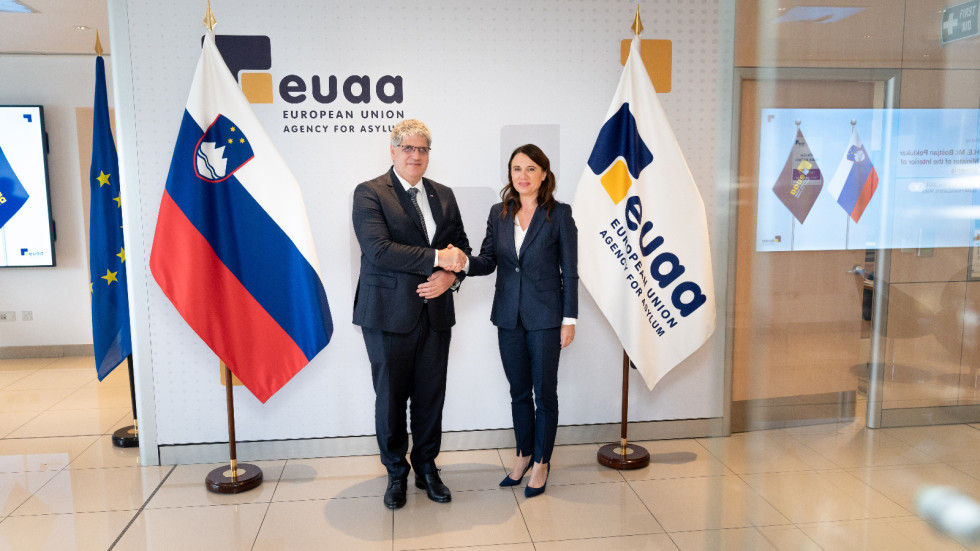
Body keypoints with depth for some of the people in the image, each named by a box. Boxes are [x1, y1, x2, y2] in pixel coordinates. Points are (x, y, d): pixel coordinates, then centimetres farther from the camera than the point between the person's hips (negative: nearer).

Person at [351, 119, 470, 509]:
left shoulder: (443, 196, 12)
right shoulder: (369, 193, -5)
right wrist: (437, 257, -19)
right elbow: (378, 249, -18)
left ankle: (427, 469, 30)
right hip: (389, 314, -4)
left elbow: (461, 247, 13)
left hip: (435, 313, 4)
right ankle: (396, 473, 28)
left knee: (431, 396, 12)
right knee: (391, 397, 8)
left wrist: (450, 275, -8)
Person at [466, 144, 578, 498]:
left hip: (544, 316, -4)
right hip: (509, 316, 4)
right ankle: (523, 455, 33)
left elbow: (569, 271, -4)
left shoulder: (559, 214, -5)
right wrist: (463, 263, -17)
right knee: (519, 391, 15)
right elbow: (488, 261, 5)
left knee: (544, 392, 6)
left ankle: (542, 462, 24)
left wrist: (569, 319, -7)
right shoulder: (498, 213, 6)